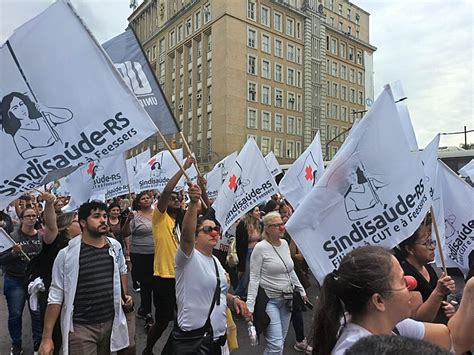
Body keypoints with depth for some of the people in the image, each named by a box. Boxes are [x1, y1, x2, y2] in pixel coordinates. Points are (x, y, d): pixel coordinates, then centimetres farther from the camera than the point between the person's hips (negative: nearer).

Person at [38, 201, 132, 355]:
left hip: (111, 322, 4)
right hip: (81, 327, -4)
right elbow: (55, 296, -8)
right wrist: (47, 337, -9)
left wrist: (125, 295, 9)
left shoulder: (115, 246, -2)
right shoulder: (67, 254, -13)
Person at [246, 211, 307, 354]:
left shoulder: (285, 243, 4)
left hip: (287, 299, 6)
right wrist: (250, 305, -19)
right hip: (269, 300, -6)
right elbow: (254, 277, -14)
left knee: (280, 341, 14)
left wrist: (301, 290, 18)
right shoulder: (260, 247, -14)